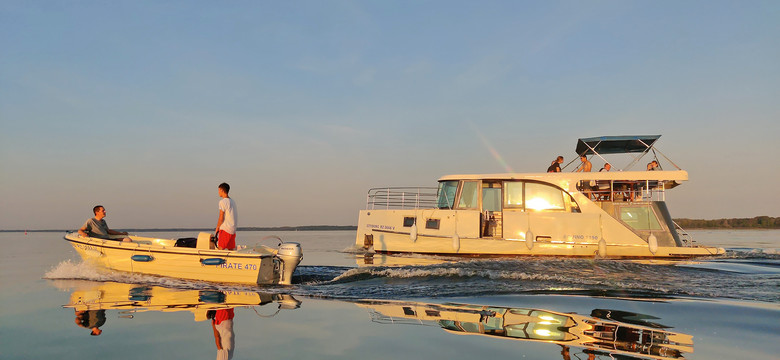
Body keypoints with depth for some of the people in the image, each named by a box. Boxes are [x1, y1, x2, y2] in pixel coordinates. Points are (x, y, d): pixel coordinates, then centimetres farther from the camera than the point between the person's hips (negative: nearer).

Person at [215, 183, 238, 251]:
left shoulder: (222, 202, -11)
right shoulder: (232, 201, 14)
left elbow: (221, 218, -13)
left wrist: (217, 228, 1)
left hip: (225, 229, -8)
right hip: (233, 230, 8)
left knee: (220, 249, -6)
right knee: (231, 249, 9)